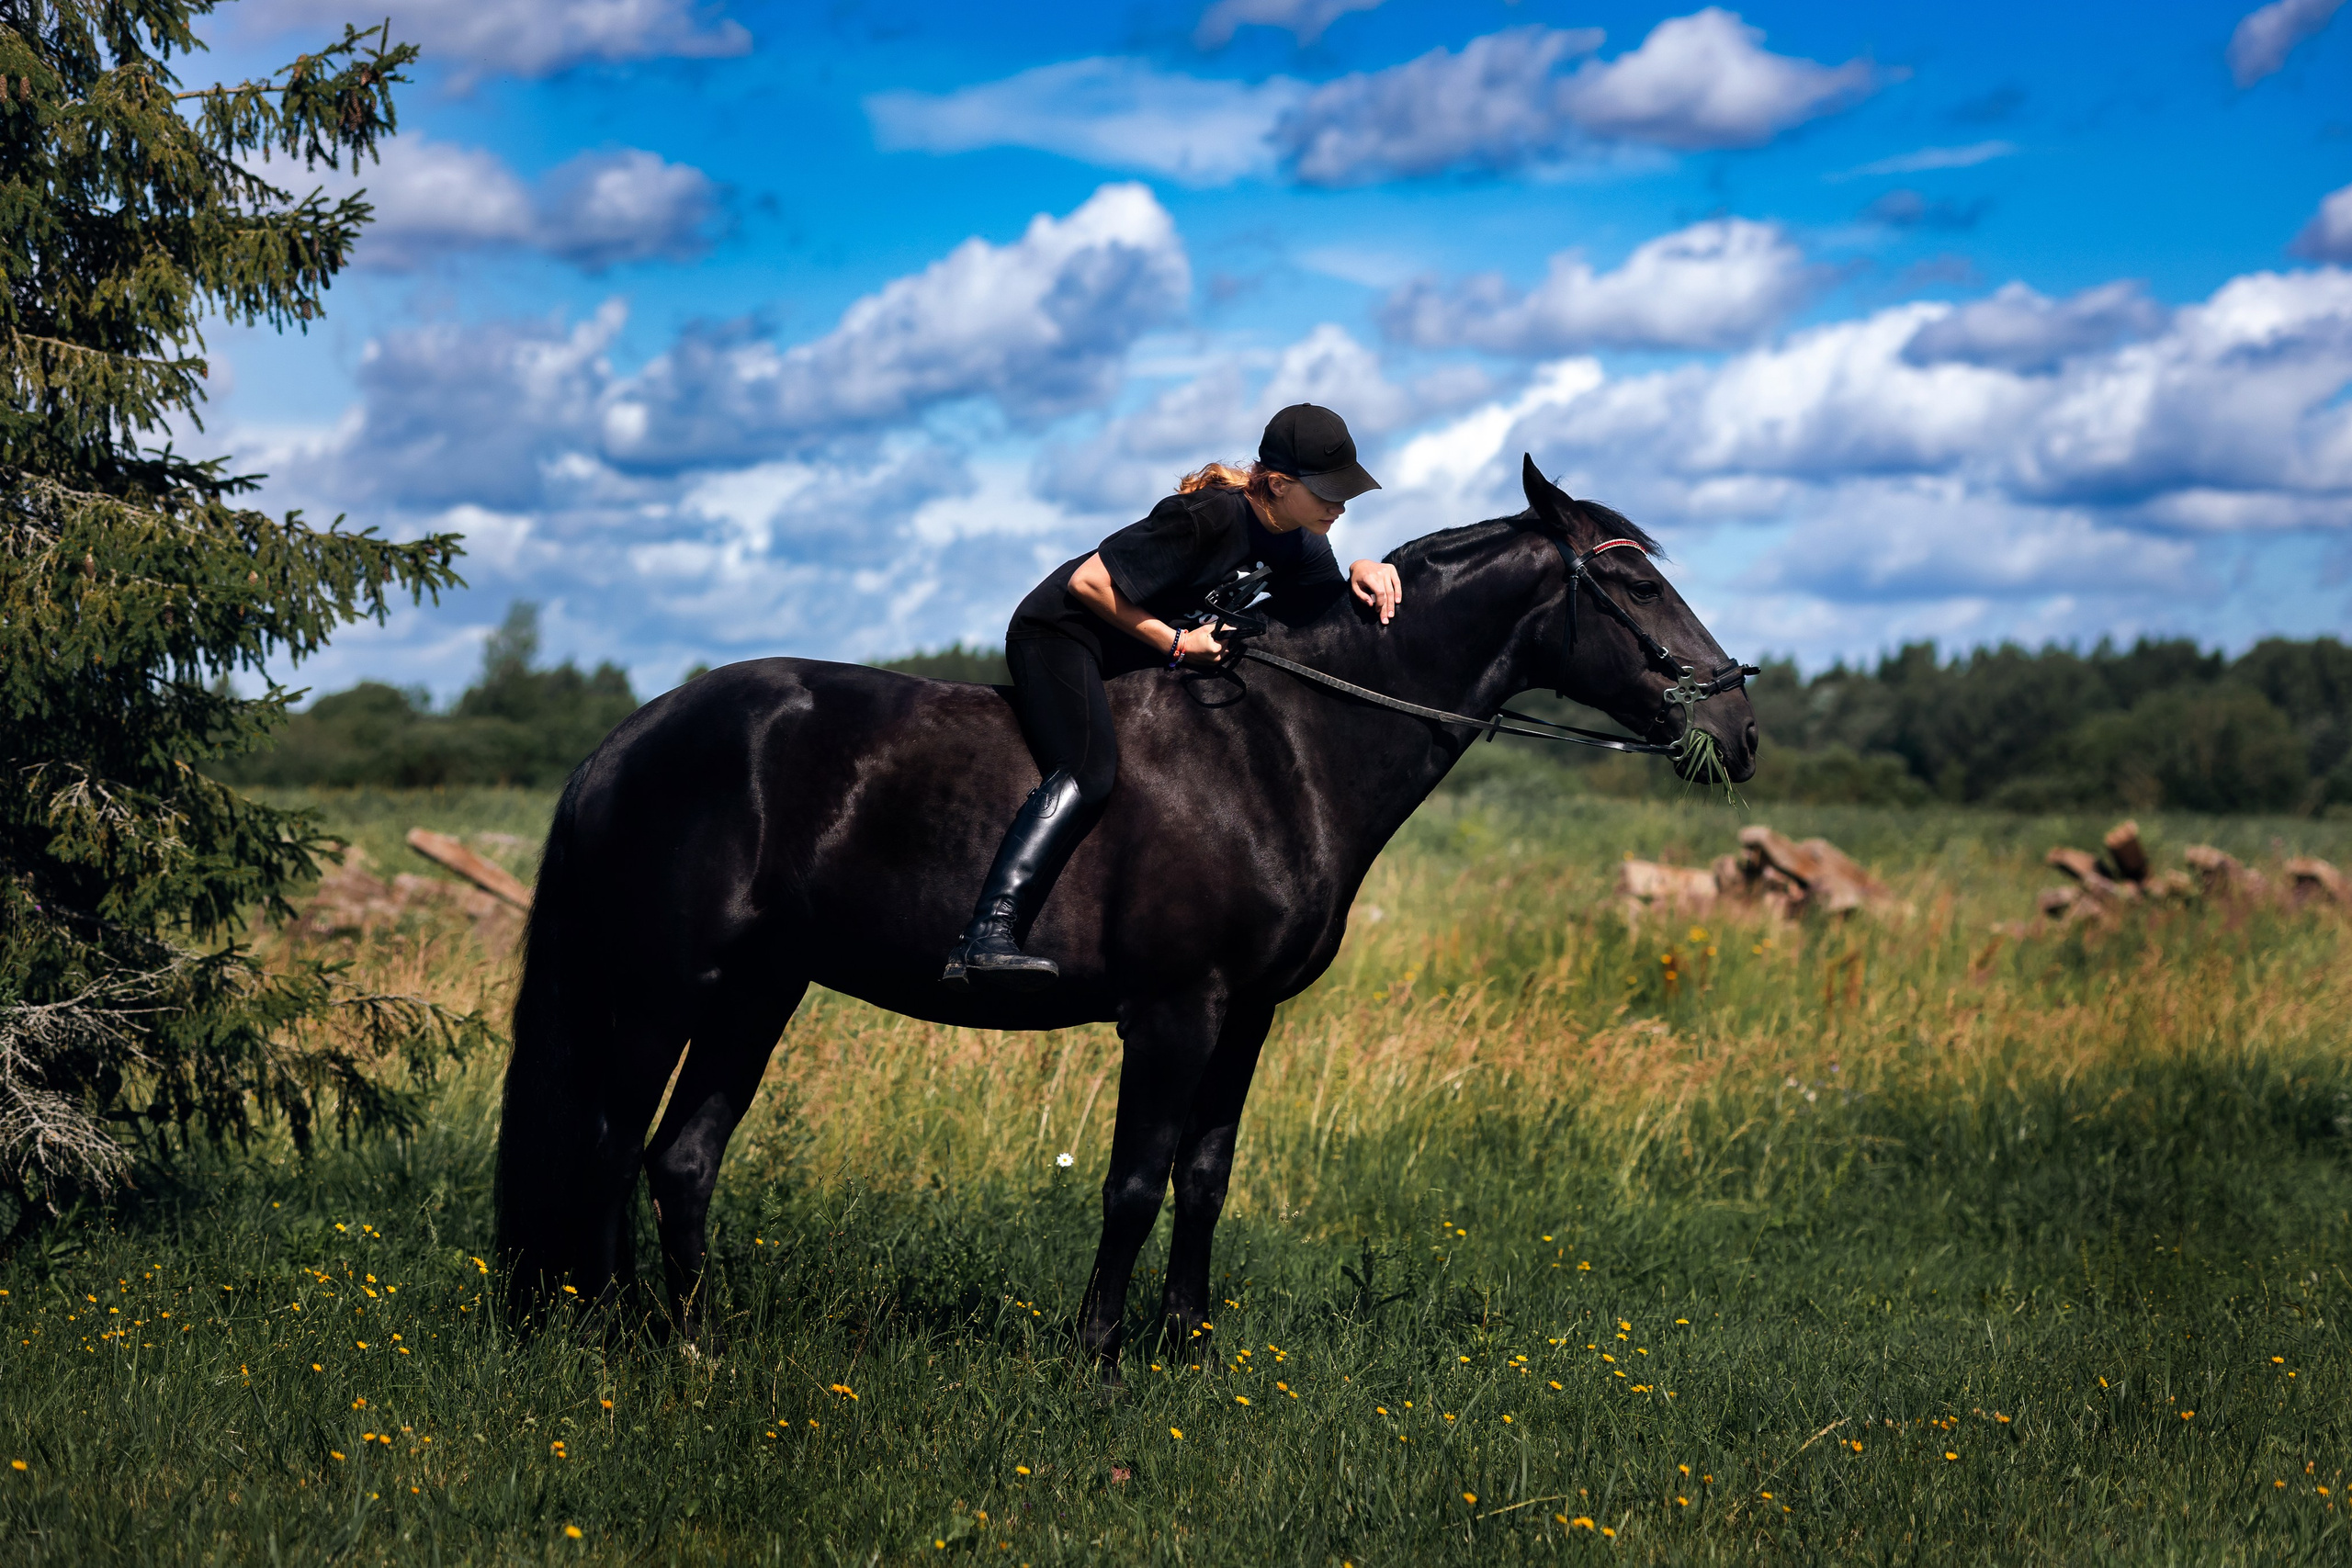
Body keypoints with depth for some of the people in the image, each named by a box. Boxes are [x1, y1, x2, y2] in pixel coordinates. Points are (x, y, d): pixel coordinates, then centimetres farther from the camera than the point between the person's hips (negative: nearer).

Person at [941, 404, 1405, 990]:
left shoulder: (1297, 542, -1)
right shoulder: (1210, 517, -26)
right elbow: (1088, 582, -23)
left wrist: (1362, 573, -12)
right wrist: (1178, 643, -20)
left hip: (1130, 655, 10)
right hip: (1059, 632, -10)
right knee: (1090, 770, -30)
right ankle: (986, 940, -43)